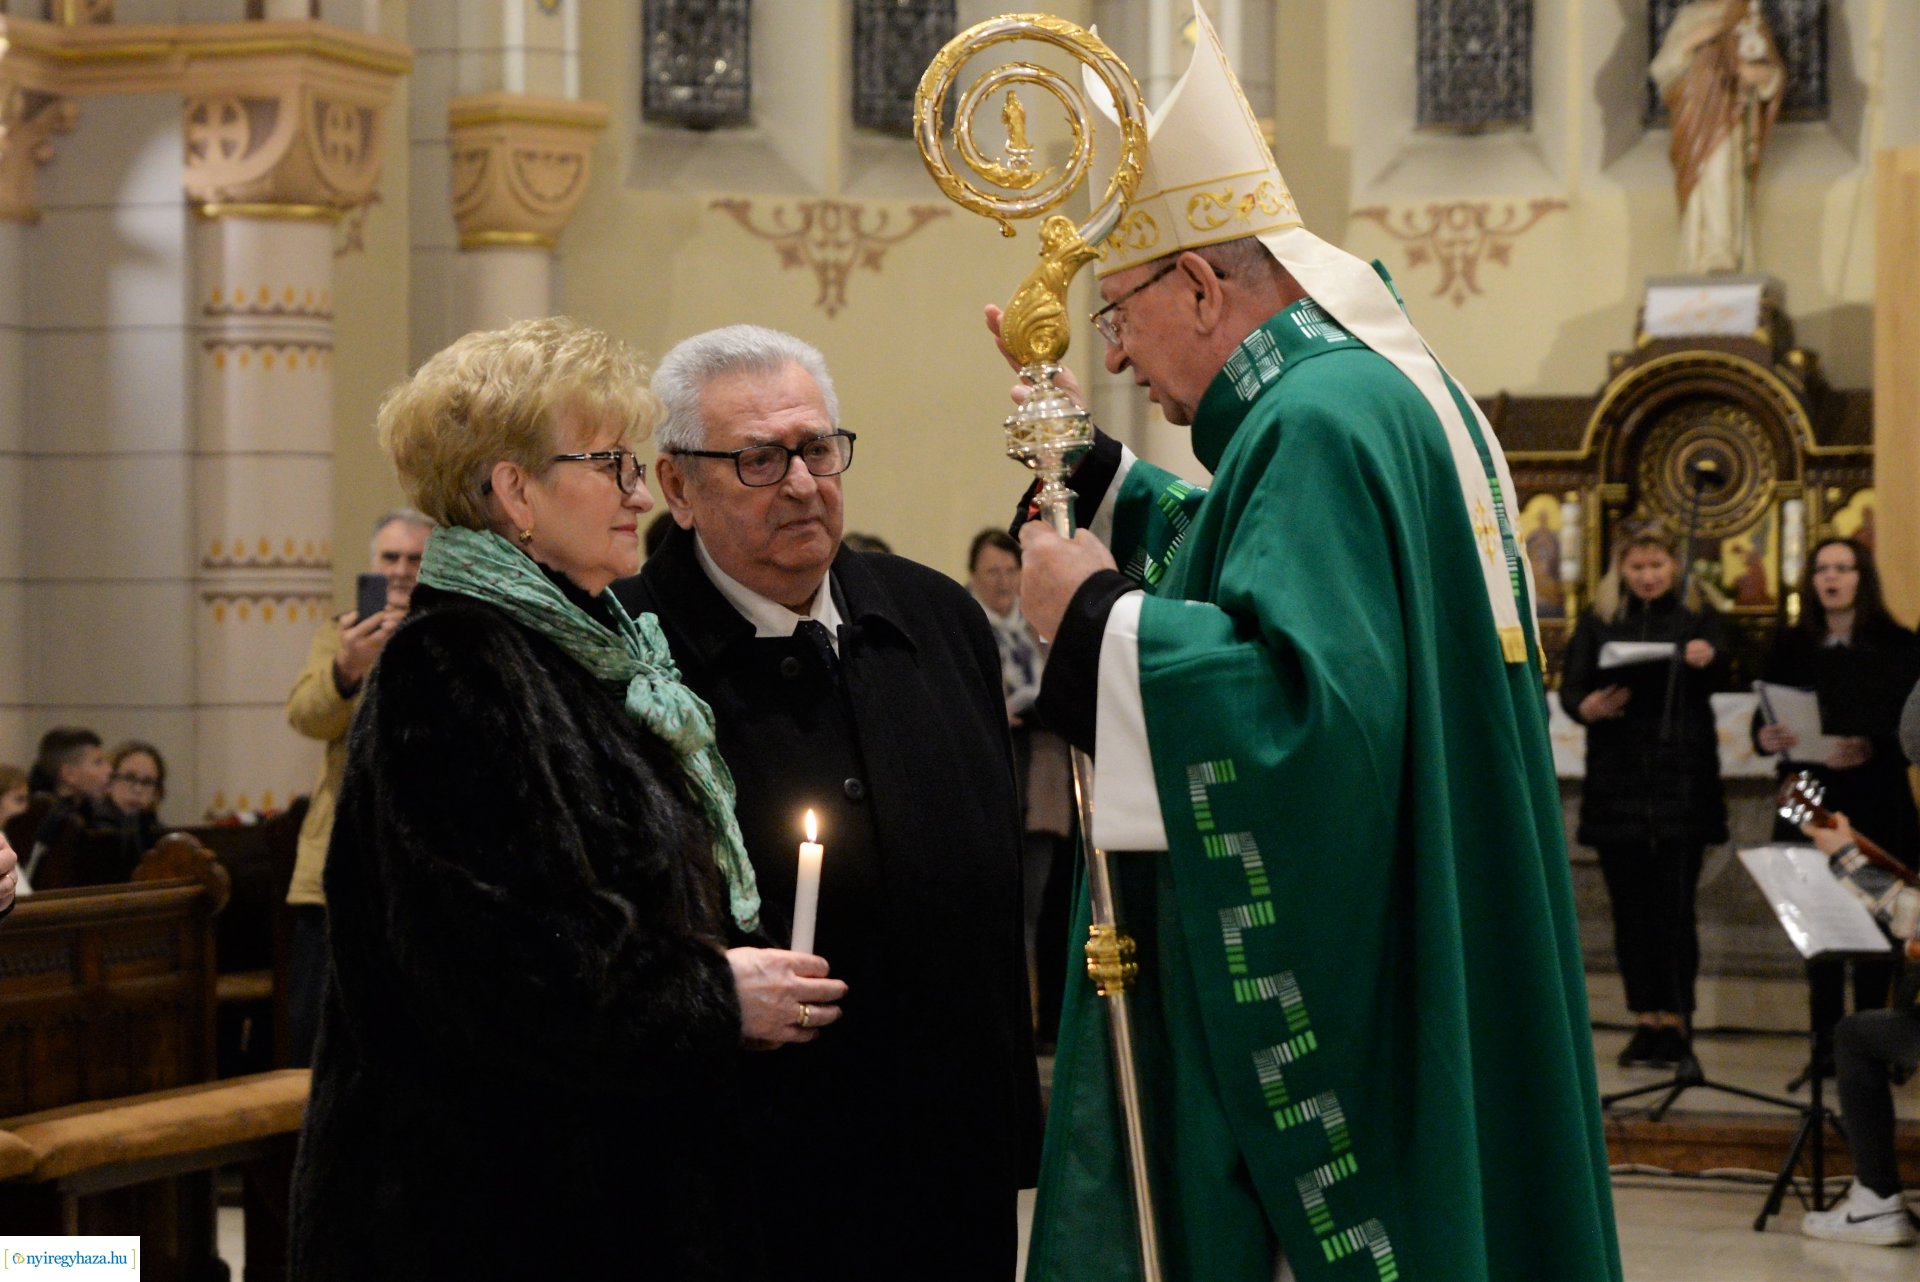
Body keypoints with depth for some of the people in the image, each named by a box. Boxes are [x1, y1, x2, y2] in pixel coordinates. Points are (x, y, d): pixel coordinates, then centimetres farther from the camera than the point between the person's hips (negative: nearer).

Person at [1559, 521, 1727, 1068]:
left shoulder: (1697, 616, 7)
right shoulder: (1599, 621, 10)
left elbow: (1718, 677, -8)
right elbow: (1570, 688, 2)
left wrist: (1707, 658, -31)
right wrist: (1587, 708, -21)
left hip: (1682, 783, -2)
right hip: (1618, 782, 2)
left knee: (1675, 907, -4)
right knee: (1630, 909, 4)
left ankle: (1674, 1021, 0)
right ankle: (1647, 1020, 11)